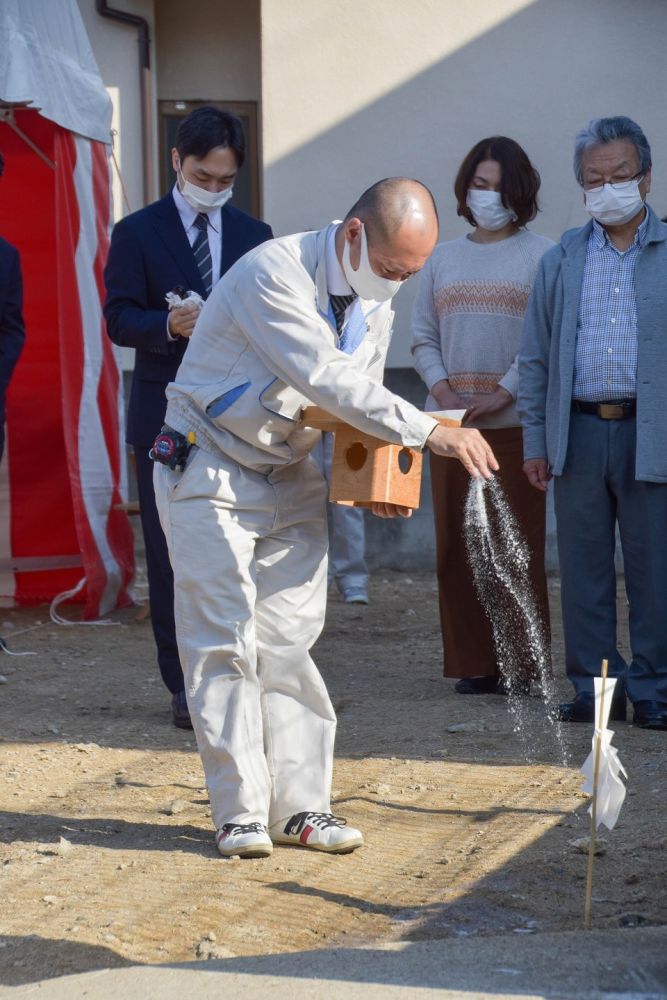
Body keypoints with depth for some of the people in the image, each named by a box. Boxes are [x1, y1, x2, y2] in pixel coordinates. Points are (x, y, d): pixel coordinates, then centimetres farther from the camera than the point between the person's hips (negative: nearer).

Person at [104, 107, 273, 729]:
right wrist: (171, 325, -23)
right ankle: (186, 687, 4)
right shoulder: (138, 233, 3)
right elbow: (120, 319, -5)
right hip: (167, 416, -2)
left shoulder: (254, 237, 13)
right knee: (172, 553, -1)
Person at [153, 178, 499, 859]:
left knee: (289, 641, 2)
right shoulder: (273, 275, -25)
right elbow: (329, 380, -32)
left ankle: (300, 805, 6)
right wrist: (429, 433, -35)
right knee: (224, 642, -6)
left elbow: (362, 401, 11)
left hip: (291, 480, 6)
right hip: (211, 471, -6)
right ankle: (240, 812, -1)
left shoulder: (374, 302, 1)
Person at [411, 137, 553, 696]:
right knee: (457, 543, 3)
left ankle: (520, 664, 2)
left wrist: (504, 392, -12)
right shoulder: (444, 259, 15)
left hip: (515, 423, -4)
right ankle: (474, 664, 10)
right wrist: (441, 388, -2)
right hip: (451, 421, 4)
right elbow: (423, 336, 14)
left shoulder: (541, 256, 2)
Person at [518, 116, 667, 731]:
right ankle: (594, 688, 14)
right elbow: (535, 358, 14)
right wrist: (535, 441, 8)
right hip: (579, 432, 3)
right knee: (584, 570, 6)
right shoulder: (561, 261, 12)